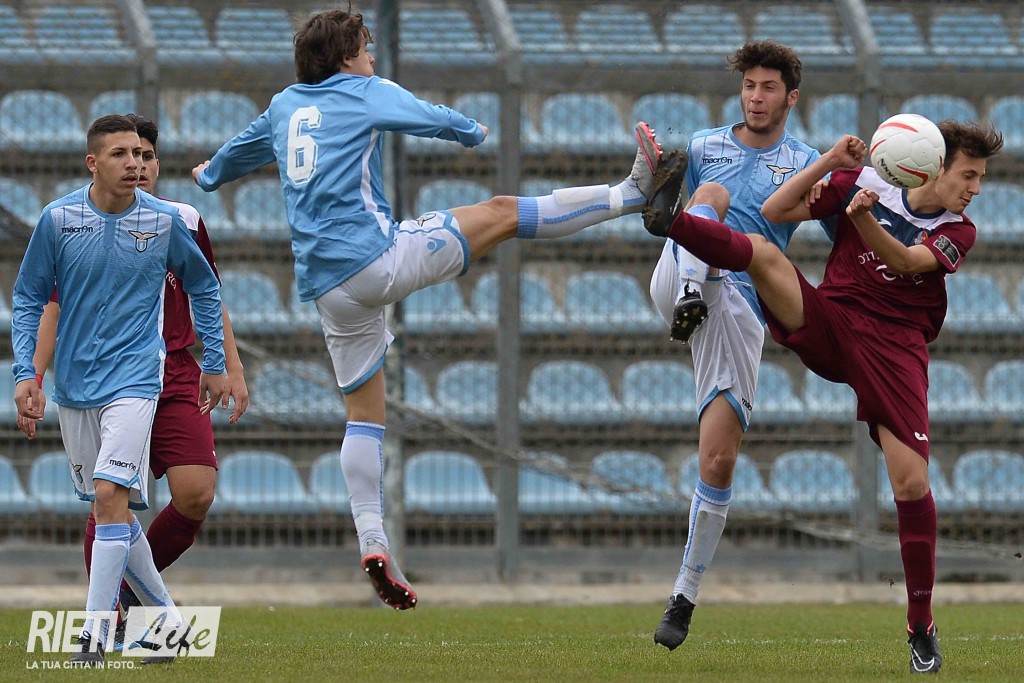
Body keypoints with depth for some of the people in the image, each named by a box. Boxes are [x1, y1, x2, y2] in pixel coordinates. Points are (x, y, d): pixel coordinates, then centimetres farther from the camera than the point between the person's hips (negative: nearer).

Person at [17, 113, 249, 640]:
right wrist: (33, 380, 0)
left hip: (175, 381, 2)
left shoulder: (184, 221, 9)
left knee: (196, 495, -12)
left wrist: (232, 368, 13)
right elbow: (53, 309, 7)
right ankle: (110, 623, 7)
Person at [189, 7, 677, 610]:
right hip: (378, 259, -6)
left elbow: (240, 151, 37)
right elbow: (434, 119, 11)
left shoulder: (283, 107, 18)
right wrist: (476, 131, 34)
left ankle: (373, 542, -1)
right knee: (501, 212, 2)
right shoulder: (365, 93, 1)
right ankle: (632, 194, 3)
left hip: (327, 285, 6)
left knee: (365, 413, 9)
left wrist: (210, 175, 60)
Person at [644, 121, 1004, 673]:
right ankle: (669, 220, -46)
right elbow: (775, 212, 4)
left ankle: (921, 625, 1)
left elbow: (906, 261, -15)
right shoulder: (864, 183, 7)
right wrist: (831, 161, -7)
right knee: (764, 253, -23)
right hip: (828, 324, 1)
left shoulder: (956, 232, 5)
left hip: (894, 349, -1)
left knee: (912, 483, -11)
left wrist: (863, 219, -33)